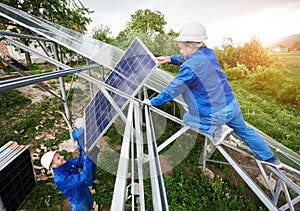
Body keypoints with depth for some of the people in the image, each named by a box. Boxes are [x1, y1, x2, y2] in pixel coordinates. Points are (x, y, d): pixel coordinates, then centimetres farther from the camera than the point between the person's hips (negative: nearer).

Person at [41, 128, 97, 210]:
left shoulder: (66, 164, -15)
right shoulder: (60, 179, -38)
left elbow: (80, 161, -9)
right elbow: (82, 177, -44)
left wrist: (80, 142, -22)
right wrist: (87, 158, -46)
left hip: (84, 191, 7)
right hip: (78, 200, -7)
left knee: (90, 204, 31)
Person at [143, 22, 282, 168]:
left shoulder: (189, 68, -25)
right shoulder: (208, 53, -1)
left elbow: (171, 91, -18)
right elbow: (188, 58, 19)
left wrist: (153, 102, -5)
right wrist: (170, 59, 10)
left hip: (215, 114, -7)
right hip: (232, 105, 8)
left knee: (187, 118, 18)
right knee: (244, 130, 30)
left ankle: (217, 130, 7)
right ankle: (269, 158, 46)